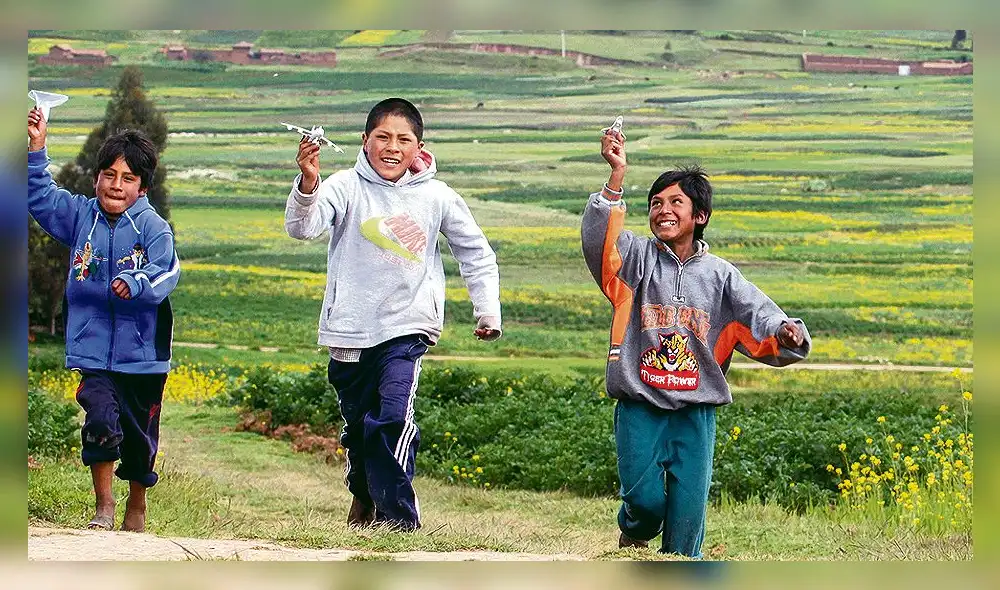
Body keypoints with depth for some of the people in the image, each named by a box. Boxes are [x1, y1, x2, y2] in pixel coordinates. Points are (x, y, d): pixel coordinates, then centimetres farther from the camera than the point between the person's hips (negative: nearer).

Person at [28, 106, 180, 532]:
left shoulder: (153, 228, -7)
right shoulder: (81, 216, 5)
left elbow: (165, 275, -17)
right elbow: (40, 197, 6)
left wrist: (135, 283, -37)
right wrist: (36, 149, -4)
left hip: (142, 351, -1)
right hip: (93, 349, 1)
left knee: (139, 433, 12)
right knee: (101, 418, -19)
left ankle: (137, 507, 34)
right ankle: (103, 506, -7)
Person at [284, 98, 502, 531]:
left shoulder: (436, 197, 0)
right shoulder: (347, 187, -5)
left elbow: (476, 255, 13)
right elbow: (301, 227, -21)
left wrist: (488, 311, 7)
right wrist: (307, 183, -39)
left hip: (407, 327, -1)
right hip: (351, 328, 1)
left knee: (393, 416, -20)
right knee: (357, 422, 14)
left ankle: (398, 515, -16)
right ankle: (363, 497, 40)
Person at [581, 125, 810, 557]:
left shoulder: (719, 275, 7)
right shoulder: (638, 258, 1)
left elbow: (759, 315, -4)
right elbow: (599, 237, -18)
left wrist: (786, 332, -27)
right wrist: (617, 177, -28)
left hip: (696, 412, 2)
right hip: (640, 408, -2)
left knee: (689, 506, 0)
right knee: (645, 498, -7)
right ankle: (633, 537, 28)